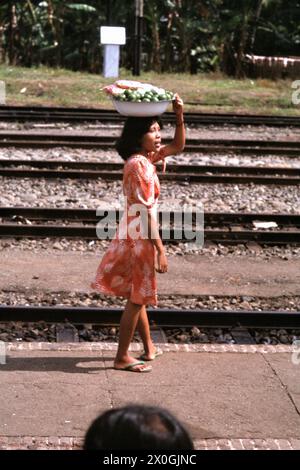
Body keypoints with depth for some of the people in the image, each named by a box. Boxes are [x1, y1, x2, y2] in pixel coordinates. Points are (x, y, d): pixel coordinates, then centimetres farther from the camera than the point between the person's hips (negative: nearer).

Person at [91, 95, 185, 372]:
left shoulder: (146, 158, 7)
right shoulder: (139, 164, -21)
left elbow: (178, 146, 21)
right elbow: (147, 211, -23)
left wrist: (179, 116, 6)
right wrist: (160, 250, -22)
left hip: (135, 237, 10)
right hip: (140, 238, -10)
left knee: (139, 296, 19)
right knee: (136, 299, 0)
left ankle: (149, 348, 33)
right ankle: (122, 358, 7)